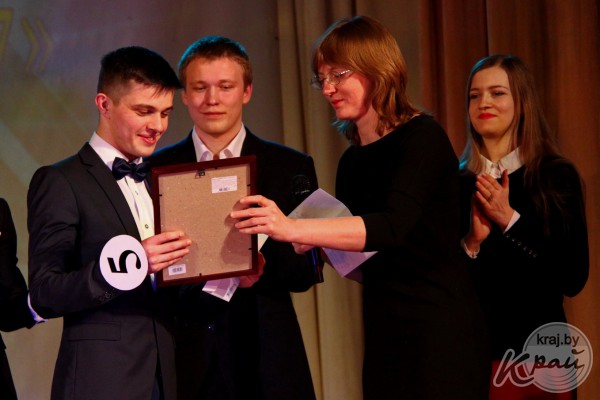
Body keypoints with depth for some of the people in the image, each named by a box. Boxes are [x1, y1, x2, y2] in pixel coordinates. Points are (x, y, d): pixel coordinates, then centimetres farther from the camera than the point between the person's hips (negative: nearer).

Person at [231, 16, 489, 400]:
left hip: (440, 330, -7)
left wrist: (293, 228, -34)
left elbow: (392, 225, -26)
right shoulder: (352, 161, 11)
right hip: (384, 333, 7)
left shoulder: (421, 137, -9)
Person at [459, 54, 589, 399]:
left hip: (536, 352, -2)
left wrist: (510, 220, -16)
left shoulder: (557, 176, -4)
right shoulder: (457, 183, 3)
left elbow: (574, 278, -11)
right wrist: (471, 244, -15)